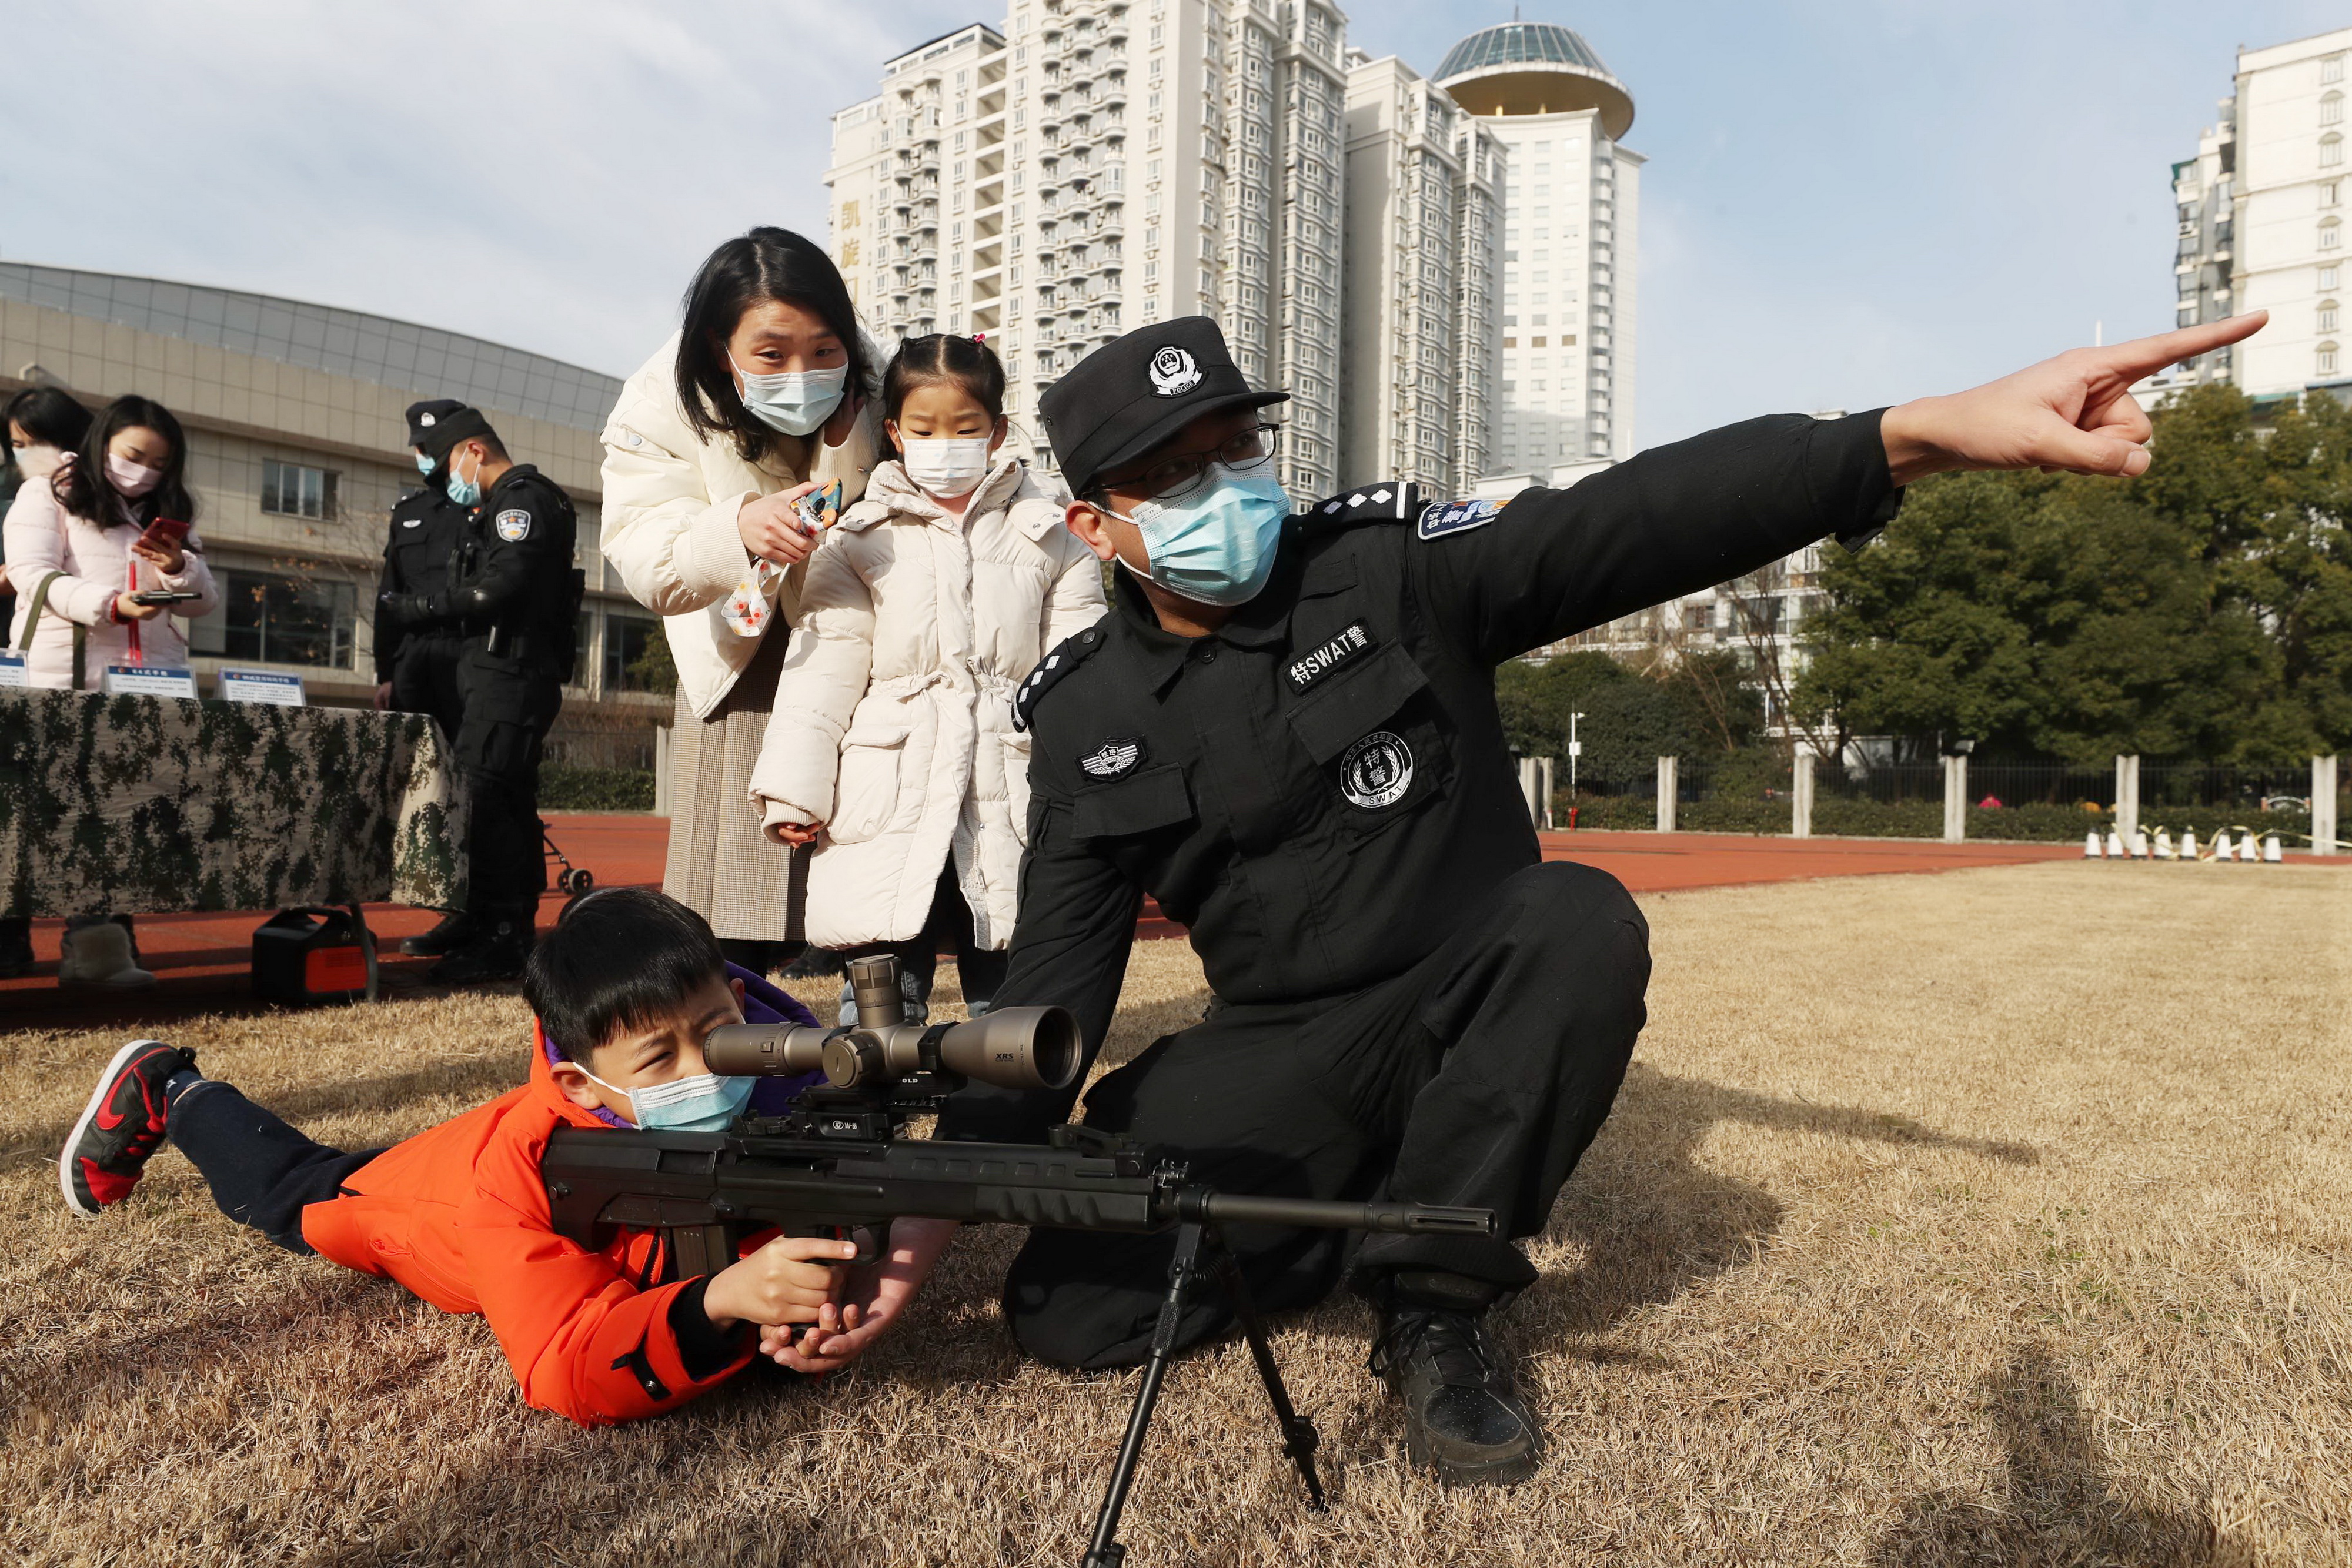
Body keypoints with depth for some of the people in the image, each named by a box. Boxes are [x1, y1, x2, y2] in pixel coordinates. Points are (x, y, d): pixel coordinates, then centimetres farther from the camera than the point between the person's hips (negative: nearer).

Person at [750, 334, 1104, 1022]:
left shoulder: (1049, 538, 8)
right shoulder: (859, 539, 7)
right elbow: (823, 669, 2)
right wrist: (793, 791, -5)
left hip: (1009, 815, 1)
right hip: (888, 818, 0)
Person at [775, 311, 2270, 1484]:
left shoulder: (1391, 566, -10)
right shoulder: (1090, 716, -4)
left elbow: (1641, 519, -25)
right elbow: (1051, 987, -4)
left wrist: (1924, 429, -41)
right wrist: (933, 1220, -12)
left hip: (1470, 1004, -1)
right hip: (1284, 1056, 2)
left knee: (1583, 920, -35)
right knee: (1068, 1299, -15)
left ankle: (1441, 1300, -14)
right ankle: (1347, 1224, 12)